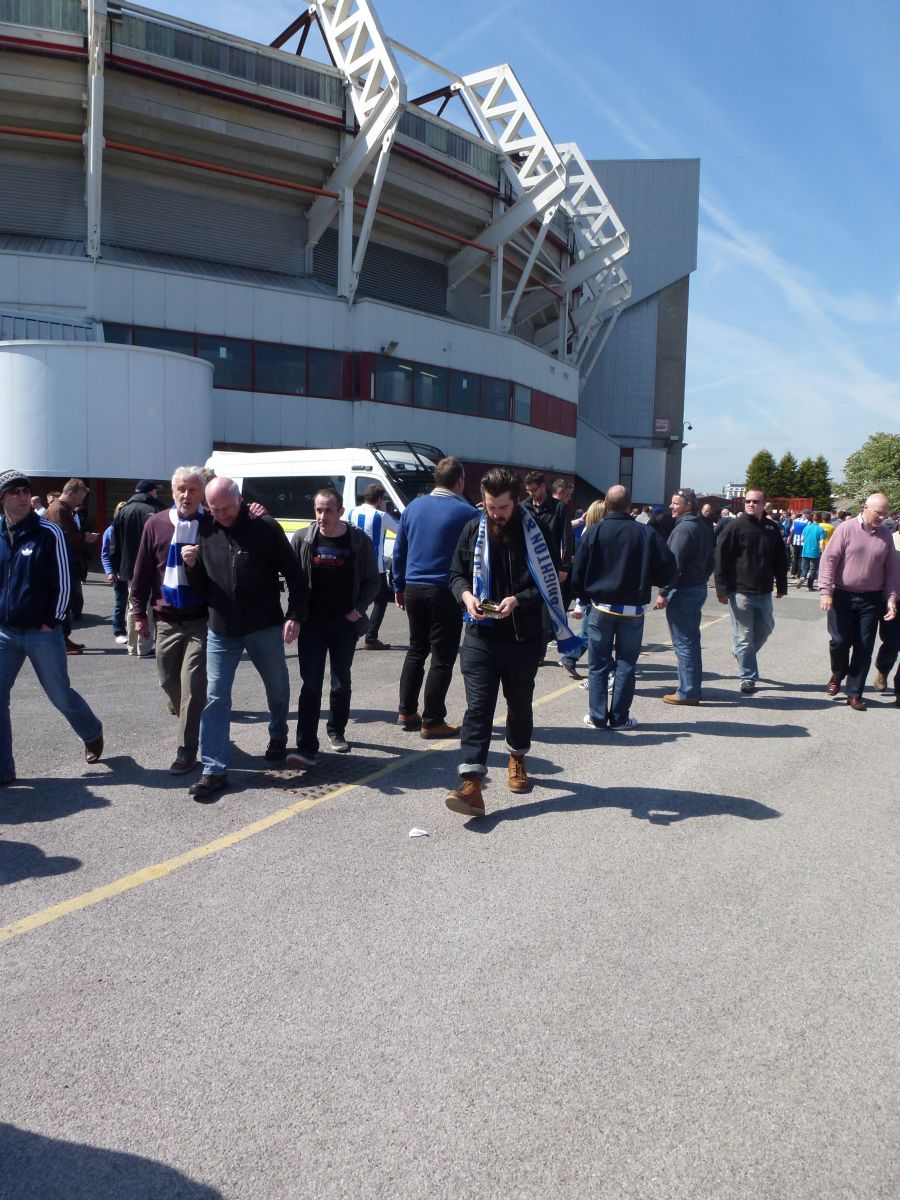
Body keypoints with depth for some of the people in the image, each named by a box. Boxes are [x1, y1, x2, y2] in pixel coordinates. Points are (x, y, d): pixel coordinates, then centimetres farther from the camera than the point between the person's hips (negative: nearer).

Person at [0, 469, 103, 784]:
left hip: (42, 632, -4)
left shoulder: (49, 532, -7)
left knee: (61, 695, 6)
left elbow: (62, 581, -6)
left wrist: (52, 622, -8)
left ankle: (92, 734, 35)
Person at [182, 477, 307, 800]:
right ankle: (214, 770, 6)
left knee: (278, 689, 17)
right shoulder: (205, 533, 2)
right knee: (215, 699, 0)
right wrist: (191, 565, -11)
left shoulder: (266, 528, -8)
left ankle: (278, 737, 45)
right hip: (221, 630, 2)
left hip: (265, 628, -2)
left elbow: (295, 575, -3)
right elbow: (200, 588, 9)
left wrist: (295, 616, -10)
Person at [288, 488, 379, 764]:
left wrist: (359, 609, -9)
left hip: (346, 624, 0)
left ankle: (336, 731, 33)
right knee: (311, 684, -5)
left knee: (342, 683, 11)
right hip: (311, 623, 0)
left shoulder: (359, 541, -4)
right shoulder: (302, 539, -2)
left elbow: (372, 581, 3)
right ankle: (307, 748, -6)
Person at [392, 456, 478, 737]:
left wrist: (399, 587, 18)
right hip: (445, 593, -6)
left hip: (414, 590, 6)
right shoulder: (466, 513, -10)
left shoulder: (414, 507, 7)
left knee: (416, 650, 19)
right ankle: (432, 722, 7)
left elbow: (399, 551, 12)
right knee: (442, 658, 3)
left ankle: (407, 713, 24)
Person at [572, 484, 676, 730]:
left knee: (598, 664, 9)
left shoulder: (593, 532, -6)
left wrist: (586, 596, 10)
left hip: (601, 606, 0)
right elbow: (668, 567, -4)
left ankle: (597, 716, 10)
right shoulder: (646, 533, -6)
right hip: (633, 609, 0)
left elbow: (578, 572, -5)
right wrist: (649, 583, 13)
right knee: (626, 664, 9)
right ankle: (620, 718, 11)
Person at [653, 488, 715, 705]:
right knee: (692, 640, 15)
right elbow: (711, 562, 19)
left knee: (683, 643, -4)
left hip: (683, 590, -10)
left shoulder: (684, 528, -17)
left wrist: (663, 592, -18)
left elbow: (674, 565, -21)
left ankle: (687, 692, 0)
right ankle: (693, 687, 22)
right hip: (699, 589, 10)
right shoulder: (704, 527, 13)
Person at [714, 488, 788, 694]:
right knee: (744, 636, -1)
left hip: (764, 592, 5)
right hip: (740, 591, -5)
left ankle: (741, 653, 40)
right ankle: (748, 678, 7)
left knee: (765, 628, 16)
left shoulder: (772, 528, 8)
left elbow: (780, 559, 17)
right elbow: (721, 558, -8)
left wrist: (781, 585, 14)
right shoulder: (736, 526, -6)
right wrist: (722, 589, -12)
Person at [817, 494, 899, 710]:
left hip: (871, 599, 3)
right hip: (843, 596, -3)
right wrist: (825, 591, -16)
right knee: (839, 640, -4)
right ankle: (838, 674, 28)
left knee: (864, 647, 4)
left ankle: (854, 693, 14)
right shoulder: (846, 529, -6)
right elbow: (829, 559, -9)